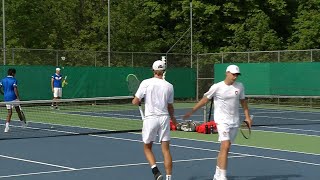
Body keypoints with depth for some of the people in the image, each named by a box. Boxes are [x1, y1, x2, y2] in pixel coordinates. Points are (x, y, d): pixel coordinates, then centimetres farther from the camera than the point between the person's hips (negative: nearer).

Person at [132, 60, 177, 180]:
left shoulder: (146, 83, -6)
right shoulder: (169, 86, 1)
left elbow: (135, 102, -6)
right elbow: (170, 107, 9)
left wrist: (135, 99, 19)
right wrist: (172, 118, 29)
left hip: (150, 118, -2)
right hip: (164, 118, 2)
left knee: (147, 148, 13)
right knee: (166, 149, 5)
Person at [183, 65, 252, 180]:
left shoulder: (240, 86, 5)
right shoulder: (217, 87, -7)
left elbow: (243, 101, 17)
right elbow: (204, 100, -1)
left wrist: (247, 117, 10)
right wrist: (191, 112, -1)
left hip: (235, 122, 5)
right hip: (222, 120, -5)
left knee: (224, 149, 10)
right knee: (225, 146, -18)